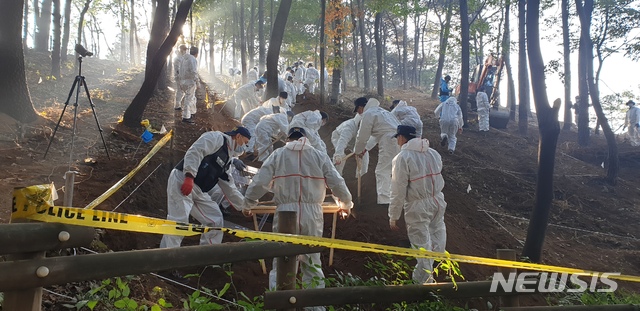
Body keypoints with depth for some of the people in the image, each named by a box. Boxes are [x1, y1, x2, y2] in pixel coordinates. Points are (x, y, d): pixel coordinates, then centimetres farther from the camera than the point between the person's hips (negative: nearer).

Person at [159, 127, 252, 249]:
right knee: (179, 222, -19)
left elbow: (228, 187, 25)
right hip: (182, 181, -10)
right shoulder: (217, 137, -4)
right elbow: (194, 152, -19)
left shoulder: (227, 158, 23)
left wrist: (243, 205, 25)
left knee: (215, 220, 7)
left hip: (198, 190, 10)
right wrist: (189, 176, -28)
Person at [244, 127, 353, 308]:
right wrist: (345, 204, 24)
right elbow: (337, 184, 6)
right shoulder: (320, 156, 8)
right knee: (312, 264, 14)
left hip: (285, 214, -1)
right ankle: (316, 305, 18)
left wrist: (250, 202, 17)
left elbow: (260, 182, 1)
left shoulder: (278, 155, 7)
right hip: (312, 215, 1)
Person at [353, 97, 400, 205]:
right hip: (401, 142, 9)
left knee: (382, 172, -4)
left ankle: (384, 201, -9)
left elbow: (362, 136, 1)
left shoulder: (368, 114, 1)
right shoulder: (381, 111, 31)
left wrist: (357, 151, 18)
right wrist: (365, 148, 38)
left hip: (390, 143, -9)